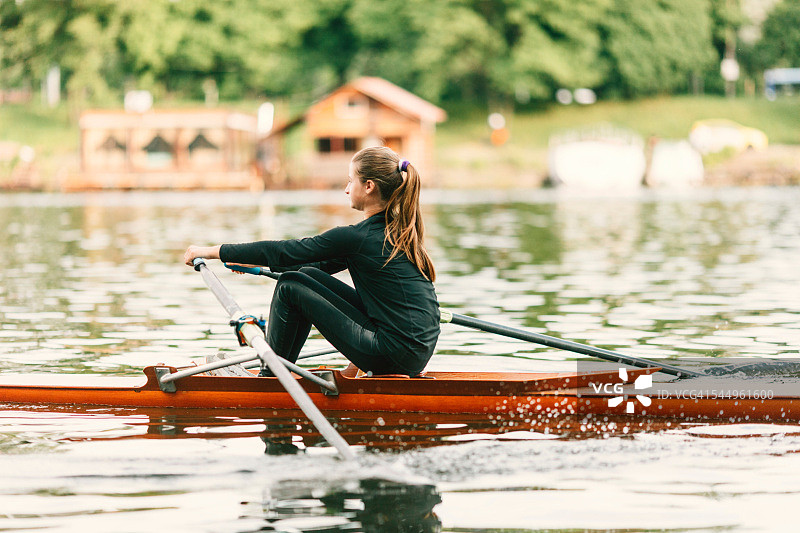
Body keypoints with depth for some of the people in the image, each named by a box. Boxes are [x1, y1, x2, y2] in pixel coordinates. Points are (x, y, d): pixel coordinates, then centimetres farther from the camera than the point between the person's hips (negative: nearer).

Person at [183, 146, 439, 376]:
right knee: (307, 275, 15)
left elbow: (283, 251, -8)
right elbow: (326, 263, 23)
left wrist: (211, 251, 2)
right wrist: (256, 263, 27)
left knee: (290, 287, -1)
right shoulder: (401, 230, 12)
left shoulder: (356, 236, -14)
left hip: (396, 355, -9)